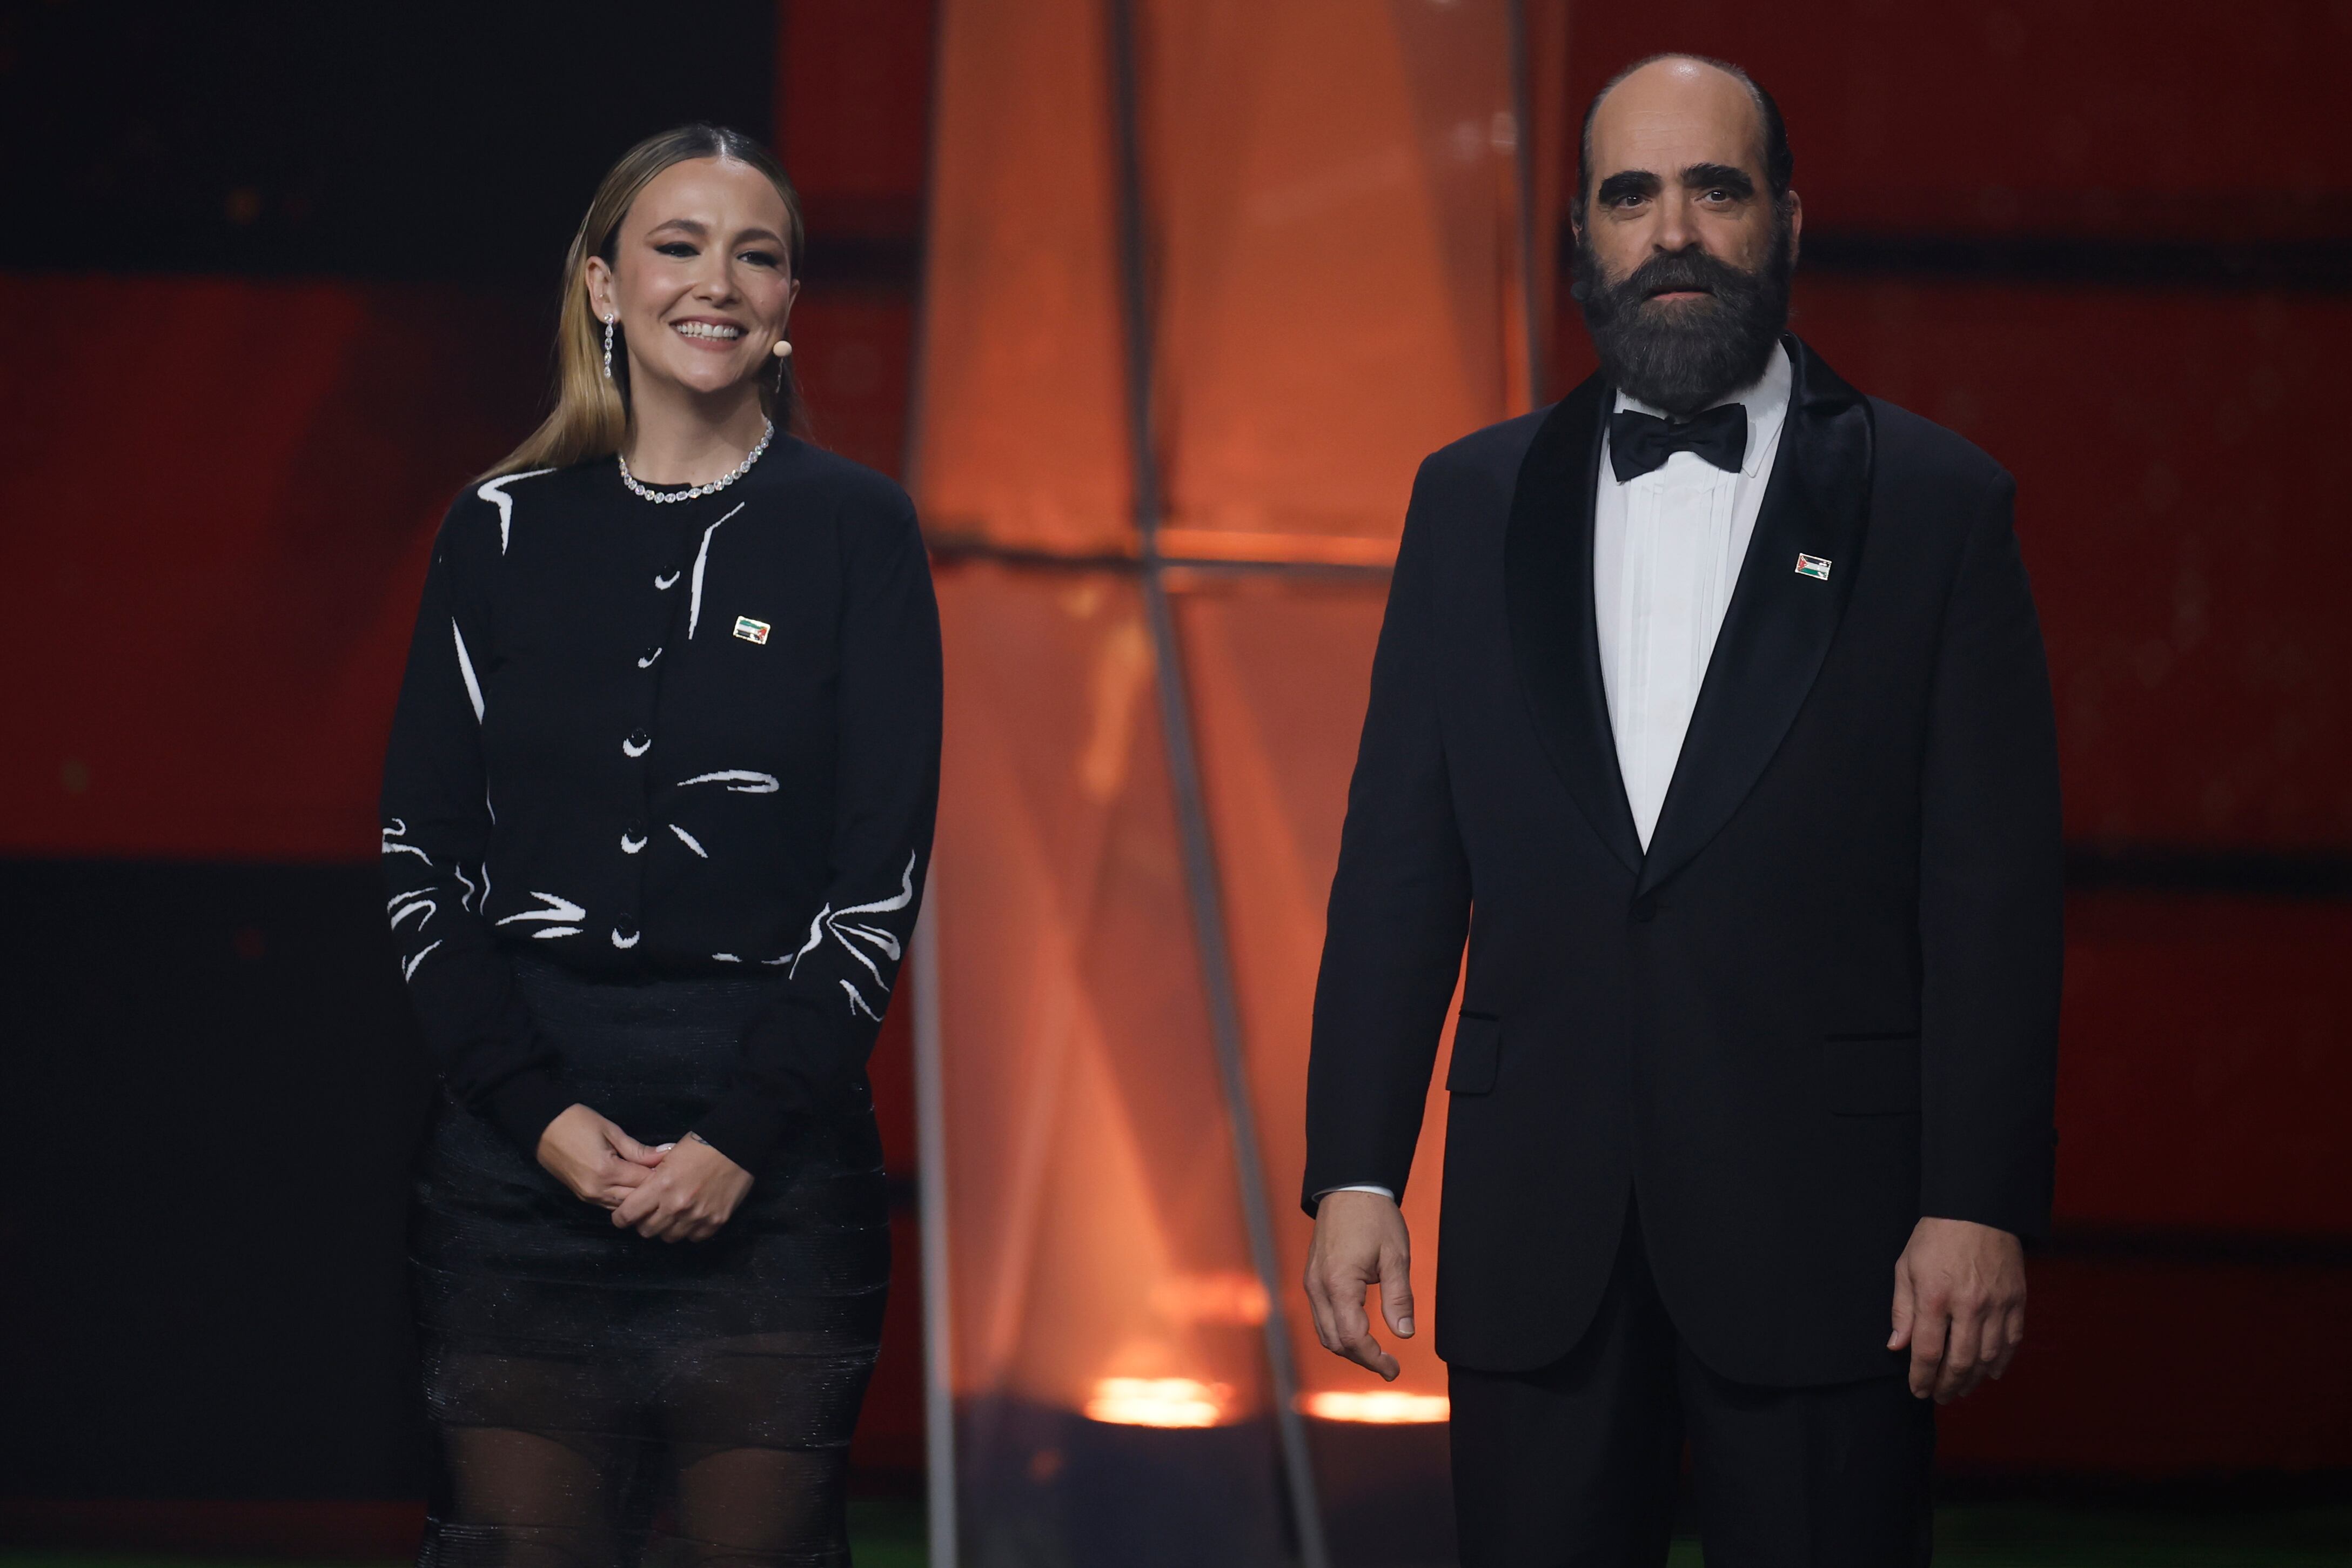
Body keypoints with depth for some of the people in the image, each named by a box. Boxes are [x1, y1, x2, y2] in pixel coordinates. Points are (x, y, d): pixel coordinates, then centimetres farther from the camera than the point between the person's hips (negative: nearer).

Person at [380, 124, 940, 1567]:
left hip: (773, 1143, -1)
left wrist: (742, 1135, -9)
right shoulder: (504, 532, 9)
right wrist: (539, 1108, -6)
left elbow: (885, 873, -1)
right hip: (522, 1131, 1)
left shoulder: (854, 530, 3)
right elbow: (422, 854, 6)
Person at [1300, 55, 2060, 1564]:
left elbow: (1995, 886, -2)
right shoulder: (1475, 502, 12)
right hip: (1538, 1236, 3)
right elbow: (1401, 859, 11)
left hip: (1821, 1228, -3)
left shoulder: (1936, 503, 3)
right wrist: (1355, 1170, 2)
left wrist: (1982, 1207, -9)